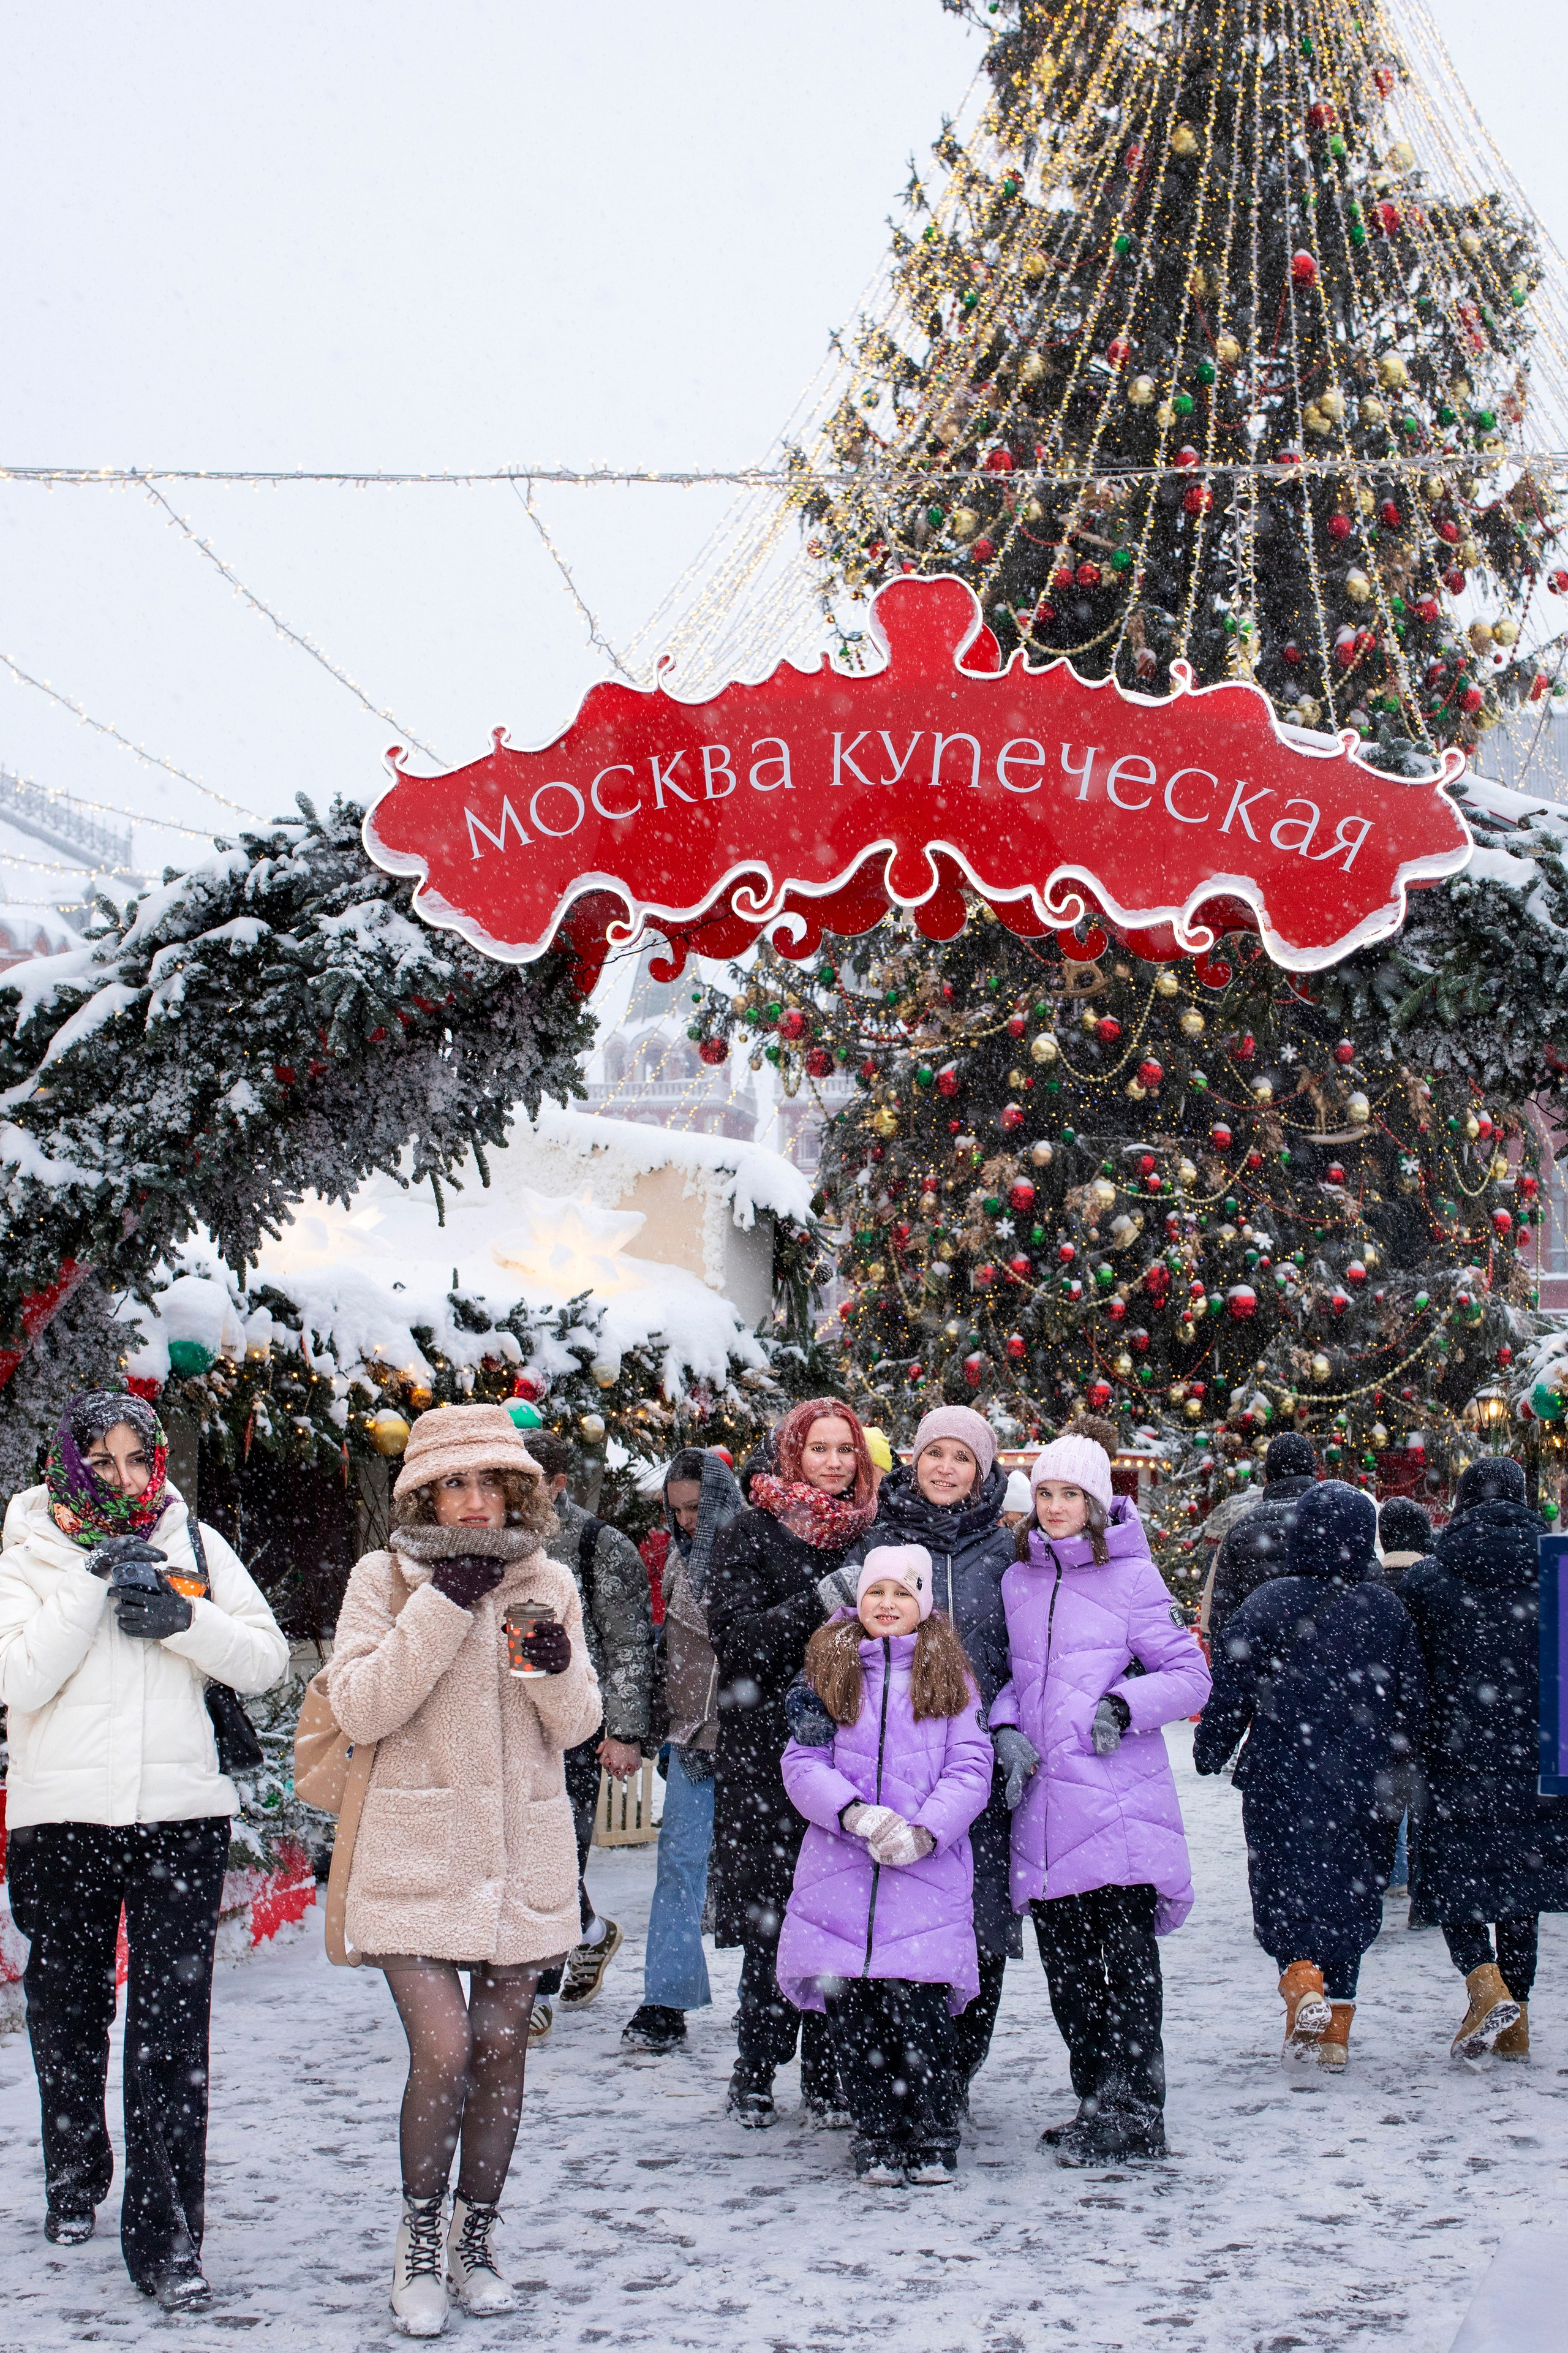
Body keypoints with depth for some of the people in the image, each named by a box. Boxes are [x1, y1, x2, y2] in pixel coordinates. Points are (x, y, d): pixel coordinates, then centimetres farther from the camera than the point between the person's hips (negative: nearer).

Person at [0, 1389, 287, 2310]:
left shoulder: (194, 1543, 7)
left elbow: (266, 1658, 3)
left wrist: (183, 1620, -13)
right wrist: (94, 1587, -16)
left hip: (182, 1817, 0)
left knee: (173, 2031, -7)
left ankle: (167, 2240, -6)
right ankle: (76, 2181, 38)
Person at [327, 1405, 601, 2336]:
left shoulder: (549, 1585, 8)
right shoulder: (386, 1579, -1)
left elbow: (576, 1726, 8)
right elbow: (361, 1706, -13)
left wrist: (558, 1666, -14)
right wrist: (444, 1603, -17)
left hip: (524, 1856, 3)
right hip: (420, 1851, -3)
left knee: (502, 2049, 7)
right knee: (443, 2050, -12)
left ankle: (477, 2241, 23)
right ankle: (421, 2240, 9)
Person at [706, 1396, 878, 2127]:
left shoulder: (869, 1533, 13)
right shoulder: (751, 1534, 3)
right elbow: (736, 1636, -8)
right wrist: (820, 1603, -18)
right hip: (767, 1753, -3)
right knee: (771, 1916, -3)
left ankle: (828, 2077, 9)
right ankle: (755, 2074, 8)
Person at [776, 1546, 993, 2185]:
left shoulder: (948, 1675, 9)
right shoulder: (831, 1671, 11)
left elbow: (969, 1768, 3)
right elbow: (802, 1763, 4)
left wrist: (926, 1831, -13)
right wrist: (857, 1815, -13)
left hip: (928, 1870, -2)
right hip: (841, 1869, 2)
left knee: (919, 2006, -8)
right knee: (851, 2010, 0)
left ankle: (933, 2138, 8)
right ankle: (876, 2137, 14)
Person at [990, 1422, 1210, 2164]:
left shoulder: (1131, 1575, -2)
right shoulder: (1018, 1581, 13)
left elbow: (1191, 1675, -1)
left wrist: (1125, 1707, -15)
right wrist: (1006, 1729, 2)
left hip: (1120, 1795, -5)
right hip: (1044, 1798, 6)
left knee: (1126, 1957, -6)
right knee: (1065, 1961, 10)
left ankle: (1133, 2116, -2)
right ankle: (1096, 2104, 20)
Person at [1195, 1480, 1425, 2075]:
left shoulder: (1267, 1605, -6)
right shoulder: (1387, 1609, 3)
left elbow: (1231, 1689, -4)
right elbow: (1413, 1698, 9)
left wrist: (1211, 1751, 10)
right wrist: (1398, 1770, 22)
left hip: (1282, 1774, -2)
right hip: (1365, 1779, 3)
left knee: (1283, 1883, 5)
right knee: (1350, 1890, 10)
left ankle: (1302, 1977, -20)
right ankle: (1334, 2026, 10)